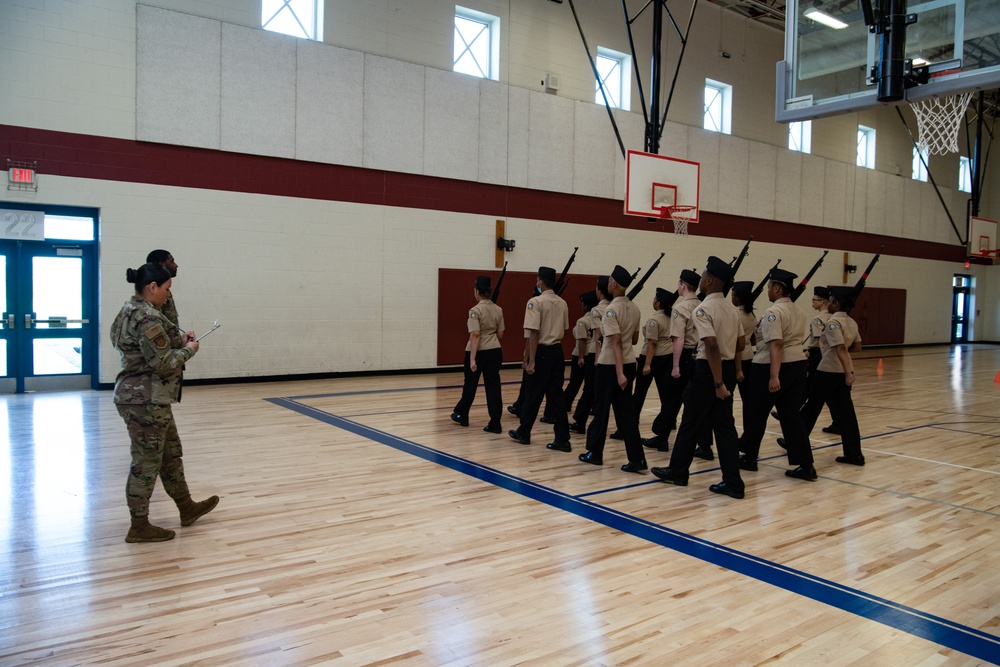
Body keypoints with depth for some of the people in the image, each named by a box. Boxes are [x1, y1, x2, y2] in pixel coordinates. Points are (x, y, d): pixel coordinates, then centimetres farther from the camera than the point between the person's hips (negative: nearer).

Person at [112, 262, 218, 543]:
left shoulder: (132, 310, 11)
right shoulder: (147, 318, -21)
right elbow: (163, 364, -22)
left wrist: (178, 340, 9)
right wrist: (188, 350, -6)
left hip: (147, 399, 11)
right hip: (146, 401, -11)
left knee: (171, 454, 19)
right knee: (148, 462, 1)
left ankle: (187, 508, 31)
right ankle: (139, 527, 13)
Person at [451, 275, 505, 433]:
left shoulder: (475, 310, -14)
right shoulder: (498, 310, 3)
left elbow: (475, 335, -20)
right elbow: (500, 335, 7)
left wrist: (472, 359, -21)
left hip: (478, 352, -4)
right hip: (495, 352, 4)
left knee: (470, 385, 14)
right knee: (493, 386, 4)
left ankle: (461, 415, 34)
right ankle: (495, 424, 0)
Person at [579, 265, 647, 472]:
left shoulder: (612, 310, -16)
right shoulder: (634, 308, 7)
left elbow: (616, 342, -22)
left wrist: (619, 373, -25)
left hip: (610, 365, -7)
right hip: (629, 364, 7)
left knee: (601, 409, 9)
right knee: (626, 410, 8)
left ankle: (595, 453, 22)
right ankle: (636, 459, 3)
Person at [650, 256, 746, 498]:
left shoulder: (703, 310, -16)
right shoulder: (732, 309, 10)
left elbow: (712, 346, -24)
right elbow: (740, 344, 14)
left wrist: (718, 383, -23)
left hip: (708, 370, -7)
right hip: (728, 368, 7)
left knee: (691, 422, 7)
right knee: (724, 425, 8)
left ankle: (677, 471, 22)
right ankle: (733, 483, 7)